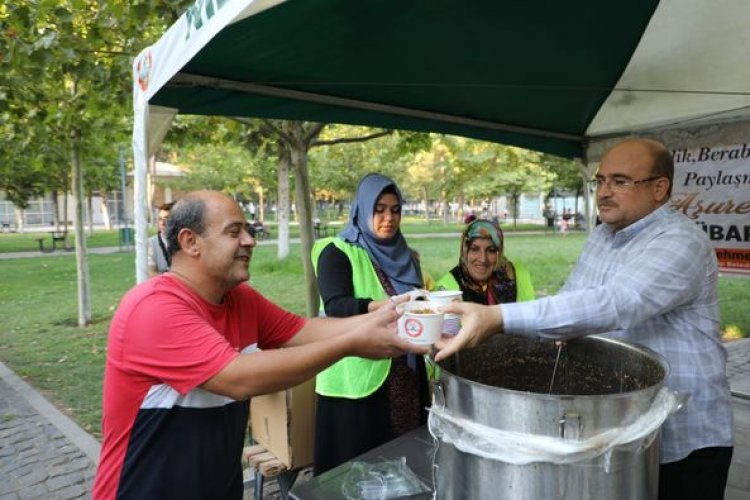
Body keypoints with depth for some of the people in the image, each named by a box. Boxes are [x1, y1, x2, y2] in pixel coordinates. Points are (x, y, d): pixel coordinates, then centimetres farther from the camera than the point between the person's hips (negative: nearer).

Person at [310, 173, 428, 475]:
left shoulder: (405, 256, 12)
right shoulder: (337, 252, -6)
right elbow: (335, 306, -21)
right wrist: (380, 306, -37)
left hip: (405, 380, 5)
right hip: (357, 380, -5)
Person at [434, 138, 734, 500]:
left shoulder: (681, 242, -22)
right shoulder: (601, 235, 4)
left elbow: (614, 304, -38)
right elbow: (572, 300, 7)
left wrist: (499, 317, -48)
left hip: (684, 439, -6)